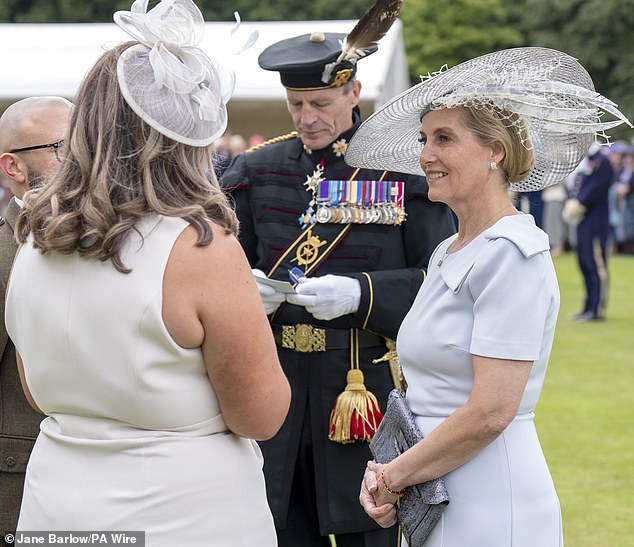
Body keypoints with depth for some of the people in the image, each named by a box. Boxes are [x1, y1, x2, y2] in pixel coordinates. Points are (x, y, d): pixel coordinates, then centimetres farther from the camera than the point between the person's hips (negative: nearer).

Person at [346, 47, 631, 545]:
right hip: (431, 506, 8)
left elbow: (490, 412, -20)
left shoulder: (512, 253, -14)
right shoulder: (447, 253, 12)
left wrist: (394, 476, -10)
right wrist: (384, 468, 0)